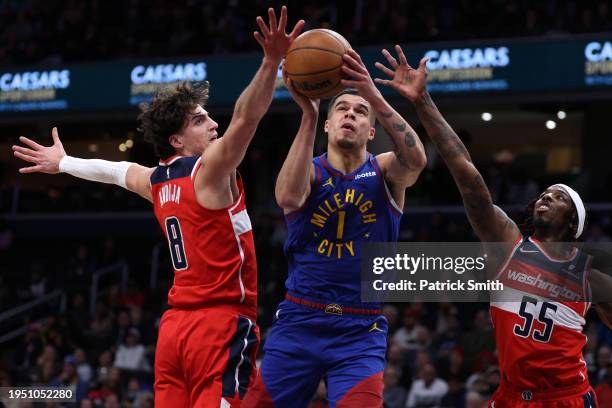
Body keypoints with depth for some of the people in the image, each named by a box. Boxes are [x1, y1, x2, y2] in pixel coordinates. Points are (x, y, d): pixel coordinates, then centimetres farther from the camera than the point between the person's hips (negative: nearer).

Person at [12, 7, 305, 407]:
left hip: (175, 327, 9)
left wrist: (62, 162, 50)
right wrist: (272, 62, -35)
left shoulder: (157, 181, 13)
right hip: (221, 327, -9)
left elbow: (115, 170, 32)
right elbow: (244, 119, -25)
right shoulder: (209, 169, -9)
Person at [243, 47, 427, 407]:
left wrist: (375, 96, -35)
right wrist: (309, 114, -31)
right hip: (299, 323, 1)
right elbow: (289, 197, -24)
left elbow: (416, 160, -22)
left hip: (360, 332, -1)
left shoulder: (384, 172, 3)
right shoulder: (309, 171, 1)